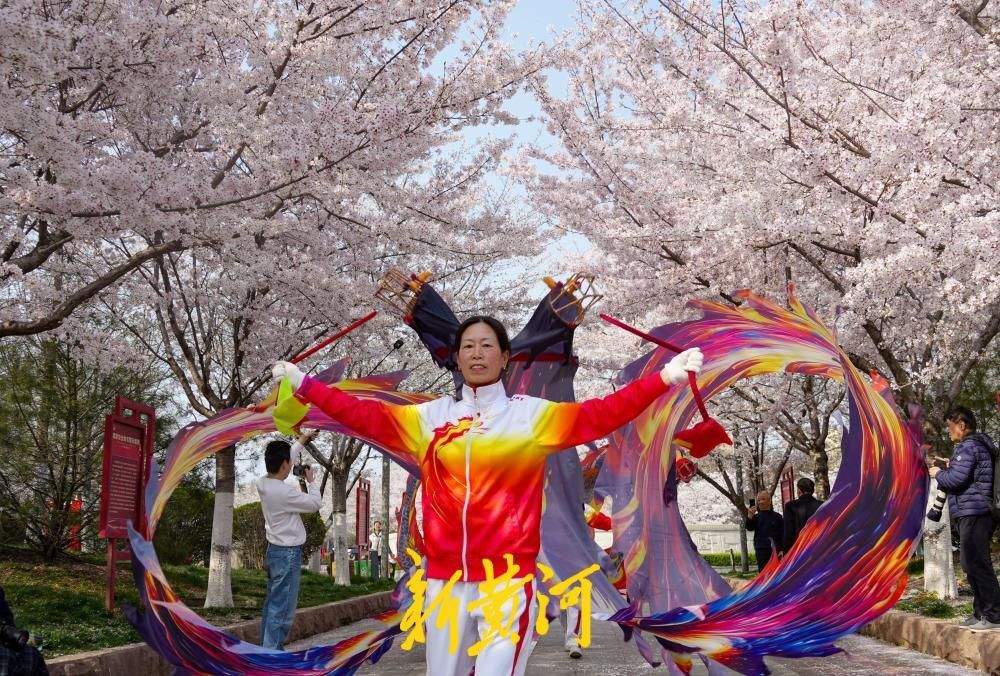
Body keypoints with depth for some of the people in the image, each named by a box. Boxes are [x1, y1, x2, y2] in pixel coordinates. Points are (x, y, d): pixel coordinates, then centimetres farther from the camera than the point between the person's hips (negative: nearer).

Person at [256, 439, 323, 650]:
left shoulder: (263, 484, 2)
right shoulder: (284, 492, -24)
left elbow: (281, 460, 19)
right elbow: (315, 504, -13)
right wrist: (310, 481, 2)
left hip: (274, 551, 10)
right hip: (288, 553, -10)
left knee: (272, 604, 16)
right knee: (282, 610, -6)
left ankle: (267, 649, 23)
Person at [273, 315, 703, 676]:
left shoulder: (532, 414, 3)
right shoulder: (431, 416, 11)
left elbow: (600, 415, -6)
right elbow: (365, 416, 11)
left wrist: (666, 377, -14)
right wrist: (303, 384, 10)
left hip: (508, 579, -3)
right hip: (444, 579, 3)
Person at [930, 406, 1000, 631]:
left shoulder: (968, 447, -12)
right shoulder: (979, 444, 21)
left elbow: (957, 479, -20)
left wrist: (938, 473, -2)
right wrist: (950, 467, 15)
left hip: (973, 513, -11)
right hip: (971, 513, 11)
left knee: (976, 564, -11)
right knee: (971, 563, 15)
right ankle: (980, 613, 20)